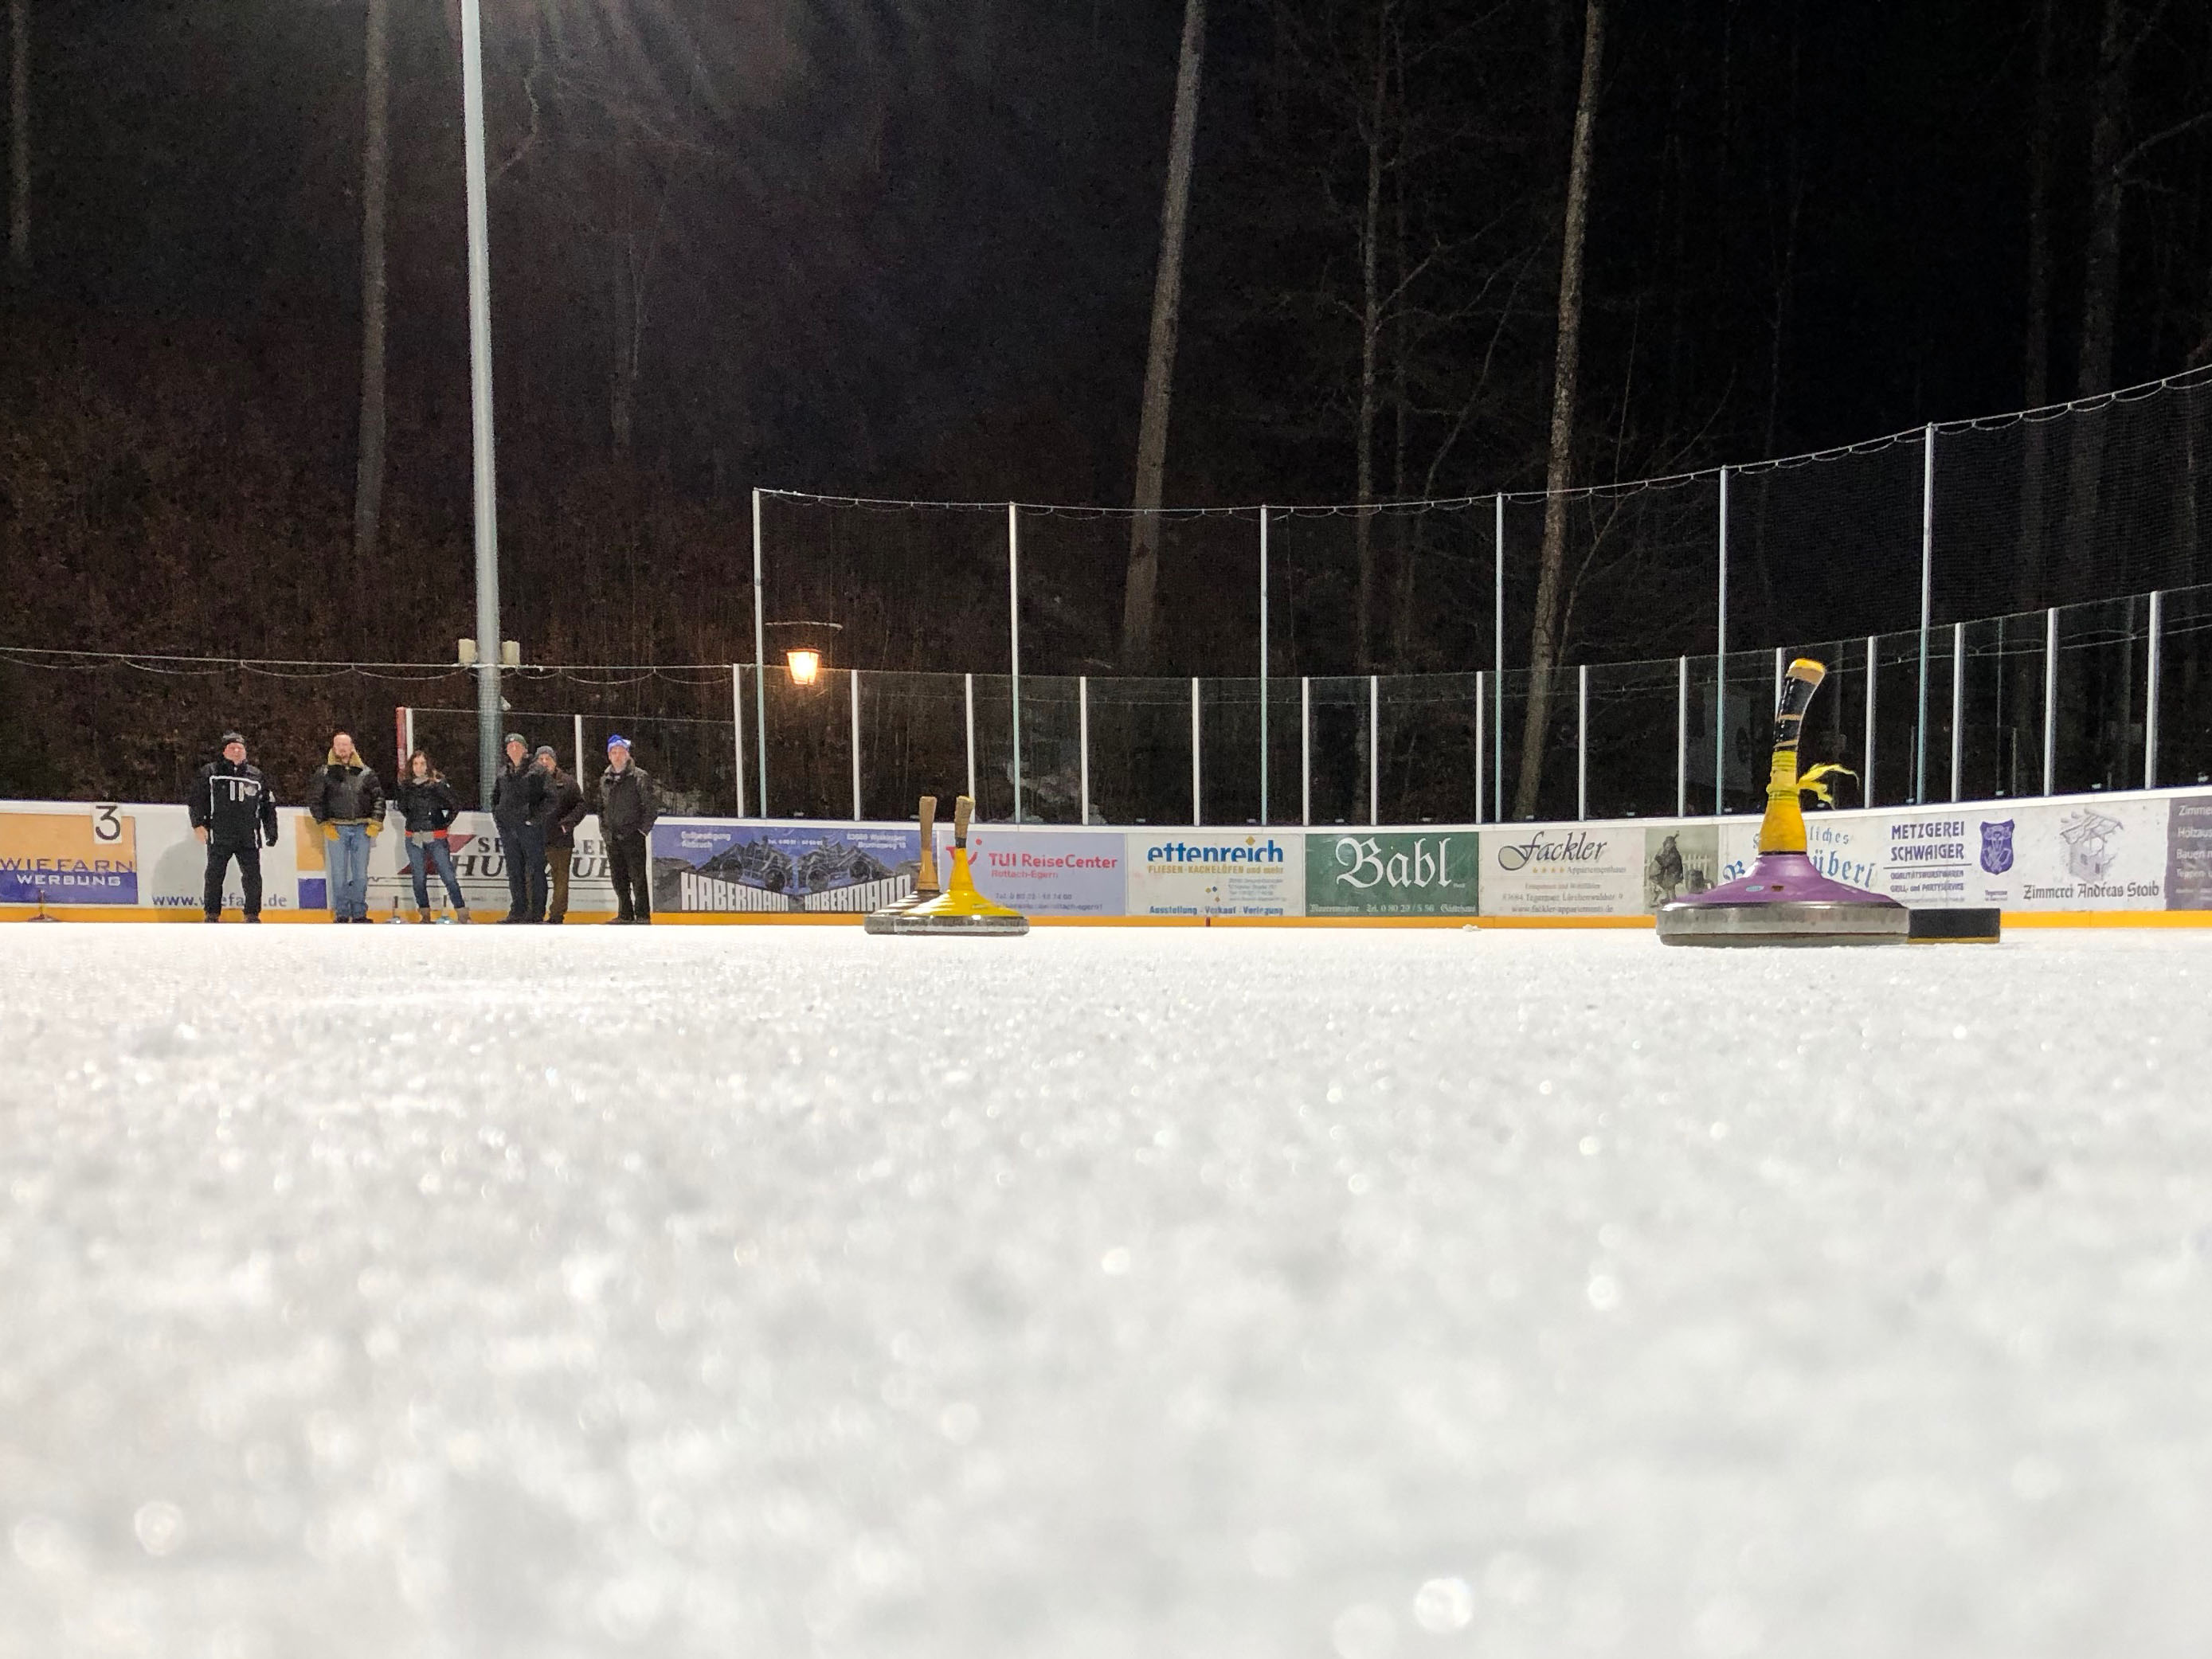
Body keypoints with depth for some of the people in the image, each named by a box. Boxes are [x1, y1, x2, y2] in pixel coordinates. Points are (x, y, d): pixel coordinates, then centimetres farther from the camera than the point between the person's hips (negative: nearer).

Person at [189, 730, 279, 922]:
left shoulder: (256, 775, 12)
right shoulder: (210, 772, 4)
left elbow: (268, 805, 16)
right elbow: (196, 800, 3)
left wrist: (271, 831, 11)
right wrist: (198, 824, -7)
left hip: (248, 838, 2)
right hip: (219, 837, -2)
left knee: (253, 877, -1)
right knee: (214, 876, 3)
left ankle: (252, 915, 10)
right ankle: (212, 916, 14)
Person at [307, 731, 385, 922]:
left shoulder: (366, 772, 7)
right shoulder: (325, 773, 4)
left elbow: (378, 797, 8)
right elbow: (314, 799, 5)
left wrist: (376, 822, -2)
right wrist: (325, 824, -3)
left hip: (361, 829, 1)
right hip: (336, 829, -1)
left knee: (361, 874, 4)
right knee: (339, 874, -1)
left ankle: (359, 913, 12)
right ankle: (341, 914, 5)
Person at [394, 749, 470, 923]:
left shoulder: (438, 784, -6)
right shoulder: (406, 786, 6)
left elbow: (456, 805, -2)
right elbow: (402, 806, 26)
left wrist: (446, 823, 1)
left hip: (436, 837, -4)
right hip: (414, 839, 4)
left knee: (448, 875, -8)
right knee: (419, 878, 7)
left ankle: (462, 914, -4)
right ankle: (425, 915, 17)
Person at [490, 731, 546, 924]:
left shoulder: (536, 771, 1)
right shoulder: (502, 774, 18)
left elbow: (547, 796, -3)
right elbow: (495, 797, 27)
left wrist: (535, 813, -11)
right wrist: (497, 814, 12)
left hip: (530, 826, -5)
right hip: (507, 827, 6)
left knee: (535, 868, -4)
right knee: (514, 871, 7)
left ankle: (536, 910, -2)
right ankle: (518, 910, 11)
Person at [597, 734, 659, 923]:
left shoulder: (639, 777, -3)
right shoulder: (605, 779, 14)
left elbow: (651, 806, -5)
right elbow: (601, 807, 24)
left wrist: (644, 829, -9)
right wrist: (604, 829, 13)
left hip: (633, 836, -6)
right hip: (612, 837, 6)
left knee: (638, 877, -6)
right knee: (619, 879, 8)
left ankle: (643, 915, -2)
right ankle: (625, 914, 16)